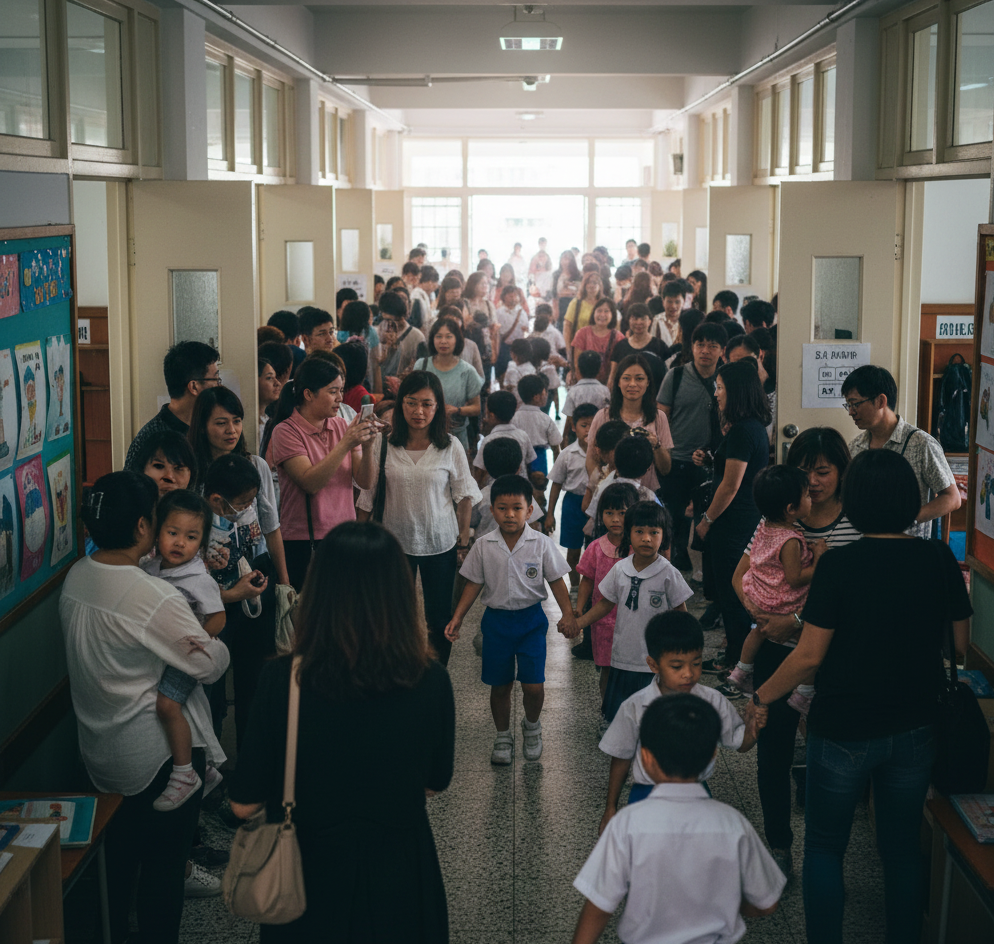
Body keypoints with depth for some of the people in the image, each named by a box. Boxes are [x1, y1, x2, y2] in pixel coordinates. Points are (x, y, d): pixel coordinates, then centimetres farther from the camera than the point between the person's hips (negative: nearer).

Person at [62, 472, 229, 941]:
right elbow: (213, 664, -19)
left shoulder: (74, 578, -5)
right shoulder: (157, 598, -29)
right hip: (159, 753, -8)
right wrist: (217, 643, 1)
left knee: (119, 848, 24)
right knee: (164, 860, 9)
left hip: (99, 749, 8)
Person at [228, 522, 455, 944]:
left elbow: (244, 804, -12)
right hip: (400, 873, 1)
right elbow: (433, 784, -2)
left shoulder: (282, 679, -22)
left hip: (310, 876, 0)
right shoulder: (430, 681, -18)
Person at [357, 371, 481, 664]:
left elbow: (464, 497, 2)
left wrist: (464, 540, 1)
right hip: (395, 541, 0)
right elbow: (368, 498, 2)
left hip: (440, 542, 0)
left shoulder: (450, 447, -6)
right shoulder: (383, 445, -5)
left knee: (440, 617, 9)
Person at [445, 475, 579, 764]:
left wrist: (568, 614, -11)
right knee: (499, 685, 10)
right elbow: (474, 584, 3)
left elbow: (556, 580, -2)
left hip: (531, 620, -1)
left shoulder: (541, 543, -7)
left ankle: (532, 725, 25)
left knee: (533, 685, -6)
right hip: (497, 620, 1)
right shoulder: (484, 546, -4)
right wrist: (457, 618, -1)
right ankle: (503, 737, 30)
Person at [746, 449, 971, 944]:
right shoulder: (939, 560, -6)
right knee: (902, 848, 18)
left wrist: (761, 698, -2)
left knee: (824, 846, 13)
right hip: (914, 730, 4)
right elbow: (961, 646, 3)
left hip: (843, 732, -3)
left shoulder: (839, 565, -18)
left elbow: (810, 655, -15)